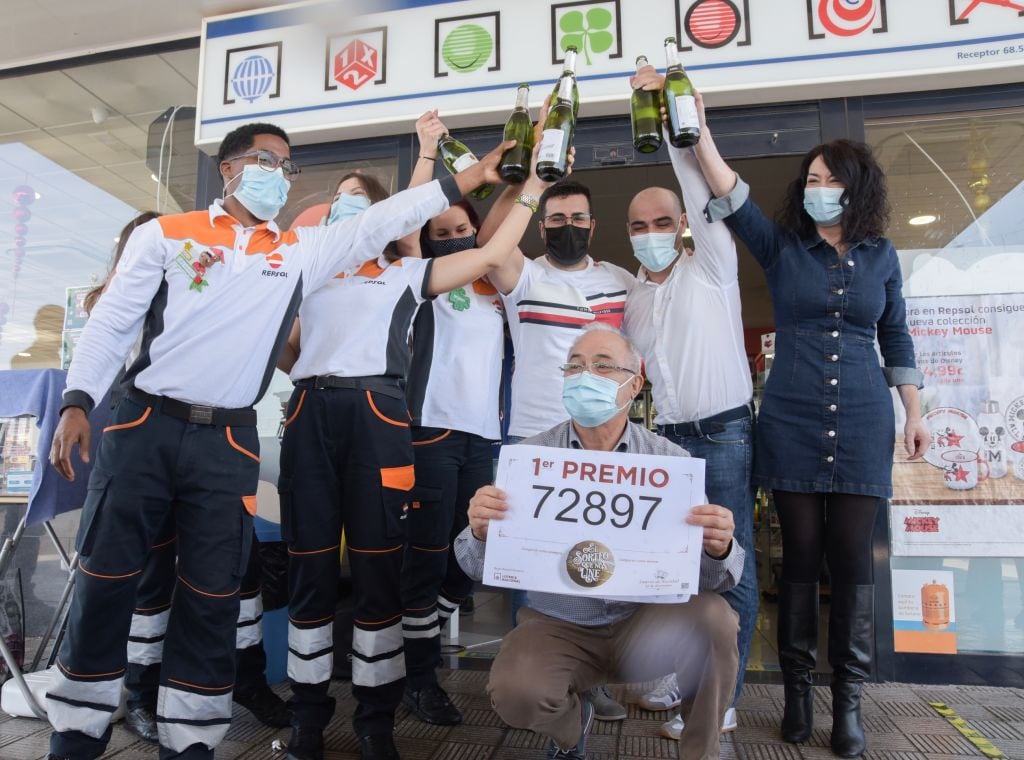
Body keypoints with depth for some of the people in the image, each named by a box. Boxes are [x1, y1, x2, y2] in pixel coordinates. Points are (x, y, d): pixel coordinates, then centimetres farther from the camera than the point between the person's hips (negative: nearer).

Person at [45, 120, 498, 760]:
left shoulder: (300, 252, 11)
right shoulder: (166, 234, 8)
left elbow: (383, 222, 6)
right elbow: (112, 323, 5)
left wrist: (472, 177, 2)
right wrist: (78, 402, -6)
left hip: (228, 443, 1)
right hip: (145, 425, 0)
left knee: (212, 598, 5)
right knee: (106, 581, 5)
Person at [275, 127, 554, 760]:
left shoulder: (407, 273, 19)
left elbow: (493, 254, 12)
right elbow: (286, 355, 26)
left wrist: (533, 187, 16)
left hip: (375, 414, -2)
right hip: (310, 414, 3)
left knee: (379, 566, -1)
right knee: (310, 567, 4)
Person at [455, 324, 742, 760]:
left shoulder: (670, 460, -5)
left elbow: (711, 578, -8)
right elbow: (480, 567, -8)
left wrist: (719, 550, -32)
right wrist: (481, 531, -31)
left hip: (644, 622, 1)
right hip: (556, 625, 0)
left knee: (713, 617, -26)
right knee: (514, 693, -27)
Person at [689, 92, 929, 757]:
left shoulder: (881, 255, 8)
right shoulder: (781, 245, 4)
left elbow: (896, 338, 13)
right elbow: (729, 192, -8)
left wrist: (915, 413, 10)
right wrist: (700, 130, -19)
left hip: (863, 426, 1)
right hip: (791, 423, -1)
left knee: (852, 557, 3)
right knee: (800, 554, 6)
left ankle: (849, 698, 17)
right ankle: (798, 688, 20)